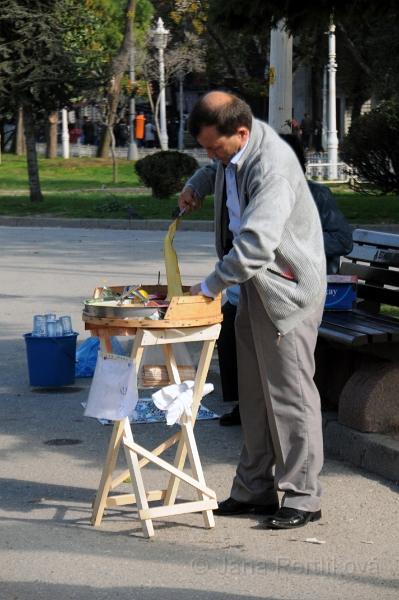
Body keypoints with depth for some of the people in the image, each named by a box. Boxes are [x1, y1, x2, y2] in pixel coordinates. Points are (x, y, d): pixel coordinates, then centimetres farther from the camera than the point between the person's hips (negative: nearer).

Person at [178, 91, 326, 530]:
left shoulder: (272, 165, -27)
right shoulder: (233, 149, 2)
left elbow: (256, 243, -34)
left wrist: (210, 287, -27)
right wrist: (196, 186, 10)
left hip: (287, 289, -9)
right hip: (253, 286, 9)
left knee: (289, 393, -4)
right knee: (253, 393, 13)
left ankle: (303, 497, 6)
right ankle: (256, 489, 22)